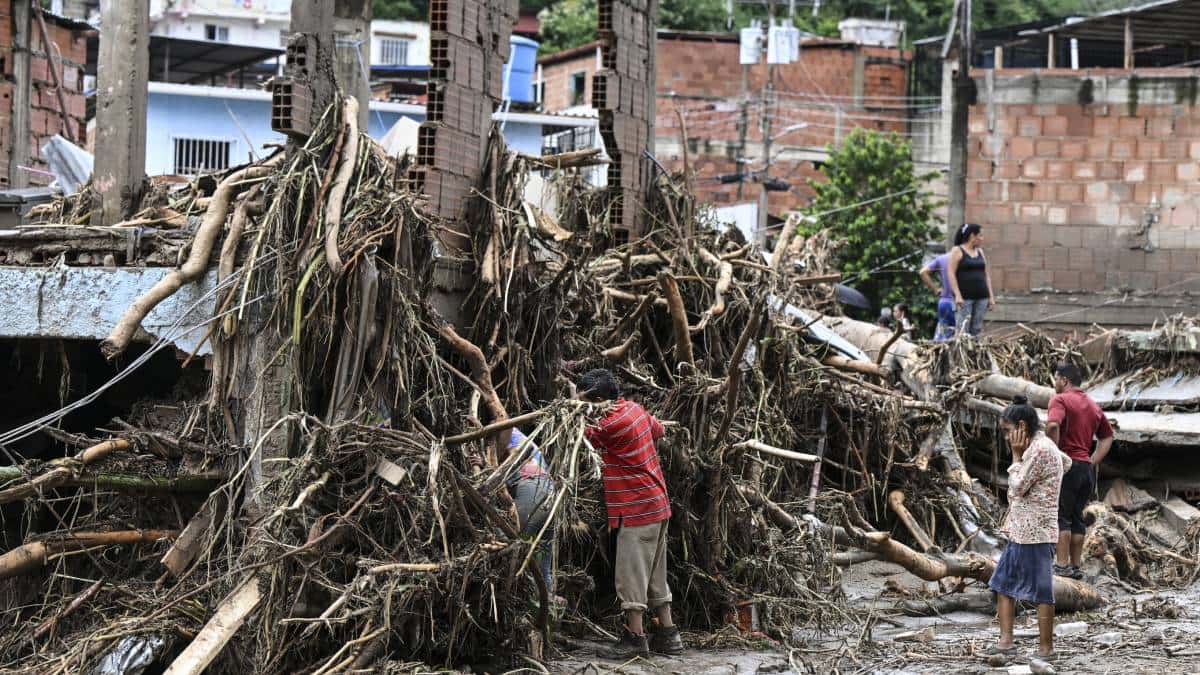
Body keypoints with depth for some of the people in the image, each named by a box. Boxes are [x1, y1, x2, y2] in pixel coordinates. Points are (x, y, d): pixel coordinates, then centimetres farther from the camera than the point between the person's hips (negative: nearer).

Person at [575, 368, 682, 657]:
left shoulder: (613, 423, -21)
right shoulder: (634, 407, 6)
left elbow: (585, 437, -6)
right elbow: (658, 429, 24)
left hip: (636, 510, -9)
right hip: (657, 505, 9)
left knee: (631, 574, -3)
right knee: (656, 574, 15)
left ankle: (635, 636, 0)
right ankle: (668, 634, 19)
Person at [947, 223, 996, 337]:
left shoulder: (980, 252, 18)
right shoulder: (957, 251, 0)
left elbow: (986, 275, 20)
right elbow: (951, 273, -7)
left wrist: (991, 296, 12)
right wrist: (957, 295, -17)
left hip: (981, 296, 6)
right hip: (965, 297, -6)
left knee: (977, 329, 2)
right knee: (963, 329, -11)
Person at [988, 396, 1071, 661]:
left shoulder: (1040, 450, -17)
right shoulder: (1040, 446, 13)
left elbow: (1017, 487, -17)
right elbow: (1066, 461, 31)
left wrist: (1017, 456, -9)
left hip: (1036, 532, -11)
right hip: (1021, 530, 11)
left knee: (1041, 590, -3)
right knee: (1003, 584, 10)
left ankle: (1046, 648, 3)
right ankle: (1006, 641, 9)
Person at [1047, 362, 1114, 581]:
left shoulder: (1060, 400, -8)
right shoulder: (1093, 405, 18)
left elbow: (1052, 425, -27)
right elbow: (1107, 437, 21)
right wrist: (1092, 462, 13)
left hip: (1066, 465, -7)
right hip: (1087, 468, 7)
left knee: (1061, 517, -5)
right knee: (1077, 517, 12)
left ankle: (1062, 565, -9)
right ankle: (1075, 566, 13)